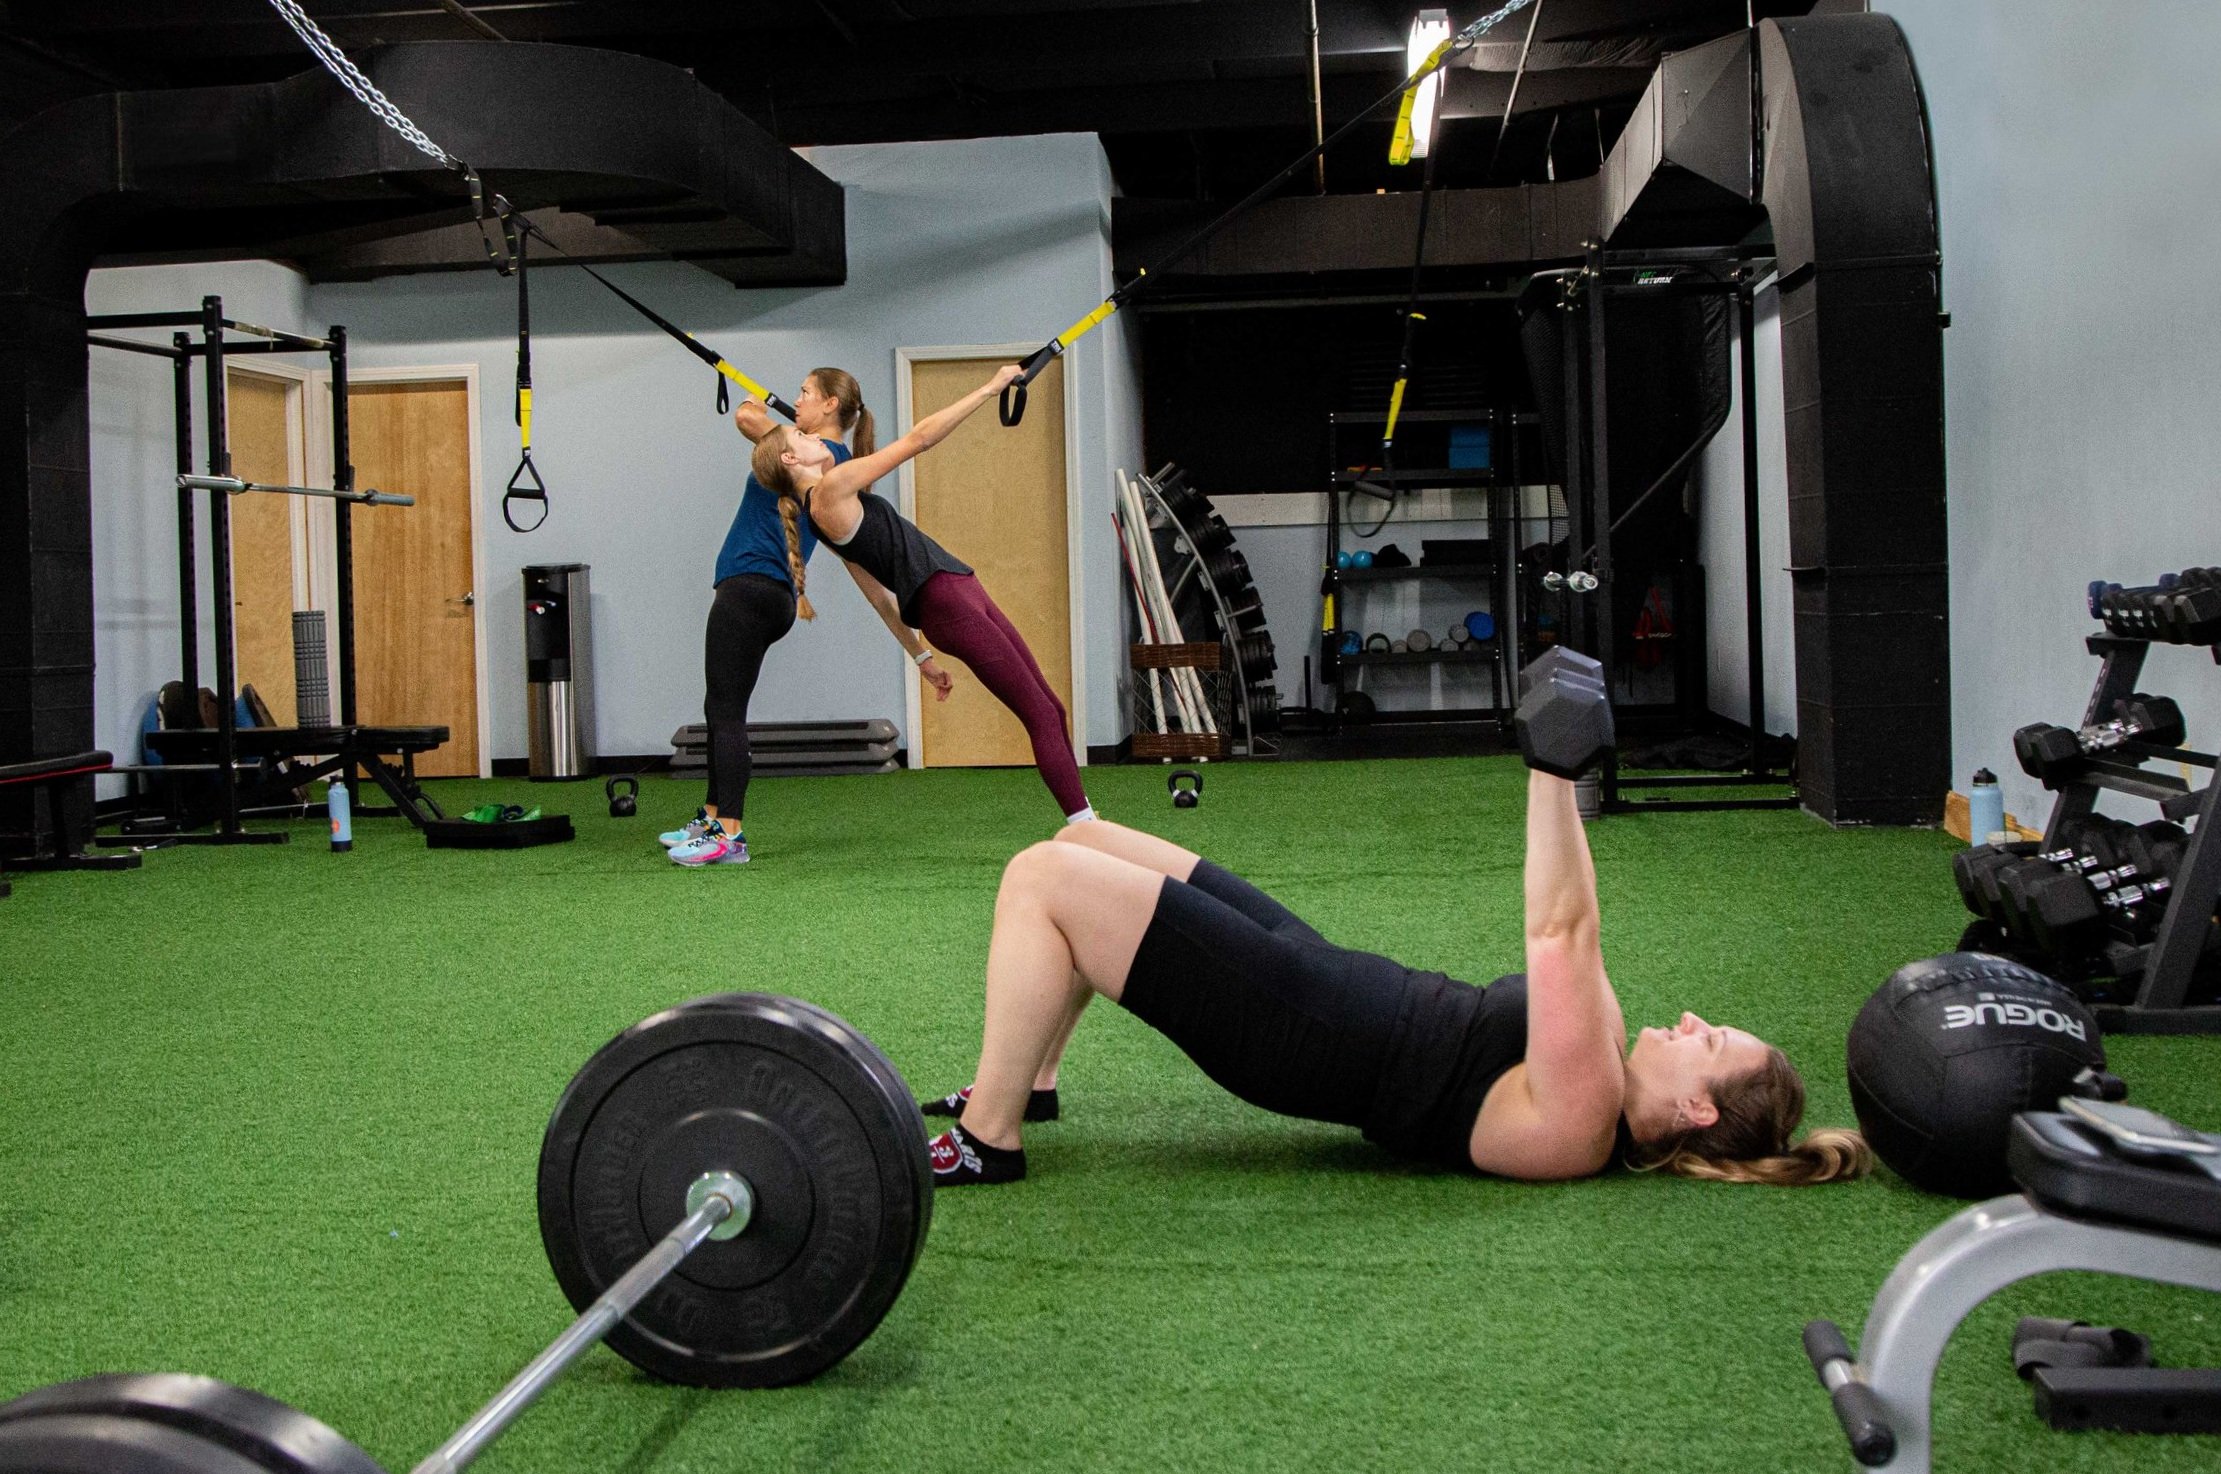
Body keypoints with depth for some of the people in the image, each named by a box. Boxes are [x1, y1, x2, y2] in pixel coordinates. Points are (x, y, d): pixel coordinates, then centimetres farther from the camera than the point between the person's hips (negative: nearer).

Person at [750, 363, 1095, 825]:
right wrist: (989, 388, -5)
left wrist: (920, 654, 24)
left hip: (961, 595, 10)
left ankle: (1084, 824, 11)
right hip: (946, 602, -10)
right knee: (1041, 715, -12)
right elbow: (919, 439, -10)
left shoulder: (825, 510, 18)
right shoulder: (832, 487, -10)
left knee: (1050, 707, 9)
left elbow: (877, 591, 22)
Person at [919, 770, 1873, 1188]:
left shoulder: (1576, 1121, -21)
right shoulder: (1608, 1075, 5)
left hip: (1297, 1037, -10)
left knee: (1040, 878, -16)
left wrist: (1553, 767, -29)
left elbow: (1562, 936, -27)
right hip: (1326, 988, 10)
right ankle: (1027, 1081, 23)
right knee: (1080, 844, 14)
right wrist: (1554, 764, 11)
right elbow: (1566, 941, 14)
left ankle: (987, 1137, -5)